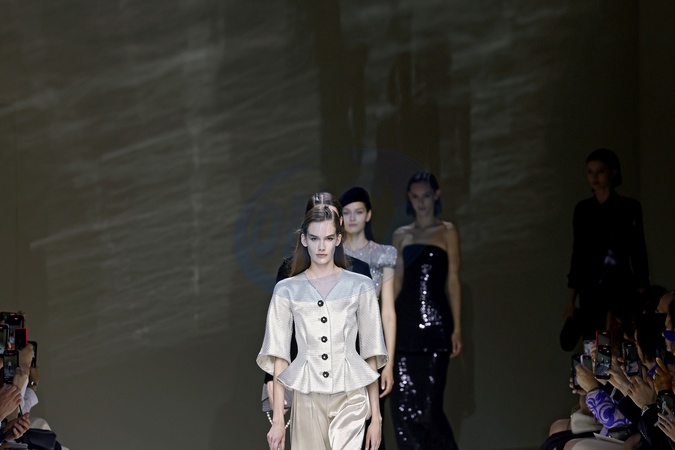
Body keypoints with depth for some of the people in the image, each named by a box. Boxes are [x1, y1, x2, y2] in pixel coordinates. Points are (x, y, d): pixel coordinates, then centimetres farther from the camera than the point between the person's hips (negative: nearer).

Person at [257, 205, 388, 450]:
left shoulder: (361, 286, 3)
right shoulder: (286, 290, 5)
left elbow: (371, 353, 5)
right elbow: (279, 355, 3)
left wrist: (376, 416, 3)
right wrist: (277, 418, -2)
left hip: (350, 397, -1)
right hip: (307, 399, 1)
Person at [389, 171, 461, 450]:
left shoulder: (447, 232, 6)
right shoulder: (401, 236, 15)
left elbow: (453, 280, 0)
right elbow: (396, 282, 14)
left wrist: (457, 328, -7)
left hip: (434, 322, -4)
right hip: (405, 322, 4)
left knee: (429, 405, -7)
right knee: (402, 404, -2)